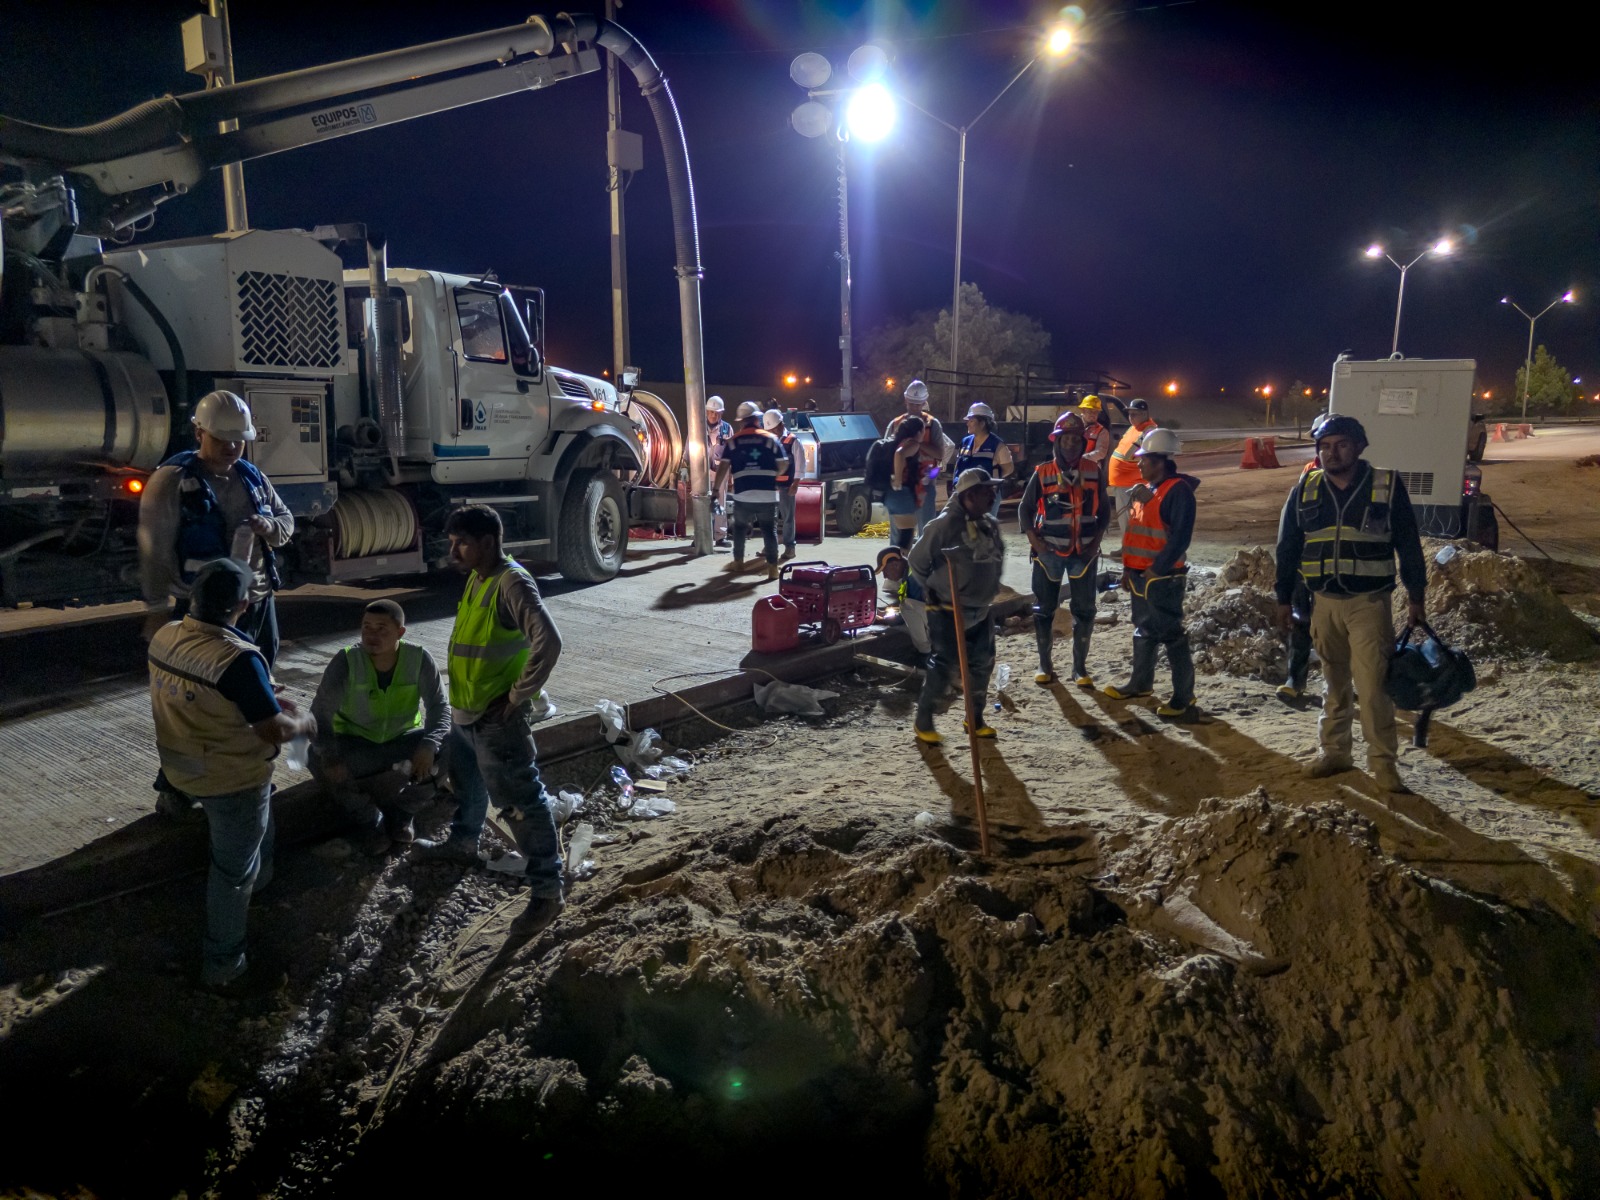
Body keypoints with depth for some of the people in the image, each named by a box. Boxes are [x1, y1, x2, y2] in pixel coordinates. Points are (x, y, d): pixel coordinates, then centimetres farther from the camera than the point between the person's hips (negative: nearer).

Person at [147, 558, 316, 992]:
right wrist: (305, 721, -5)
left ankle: (256, 881, 55)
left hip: (183, 768, 7)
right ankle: (222, 966, 25)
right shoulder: (238, 659, -32)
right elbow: (275, 731, -26)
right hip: (232, 779, -7)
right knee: (233, 871, 11)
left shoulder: (164, 637, -7)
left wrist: (266, 699, 12)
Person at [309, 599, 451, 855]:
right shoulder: (346, 661, -21)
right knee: (317, 759, -30)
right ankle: (368, 820, -5)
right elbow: (321, 712, -20)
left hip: (403, 741, 1)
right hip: (356, 745, 0)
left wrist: (429, 745, -35)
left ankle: (401, 812, 0)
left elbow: (439, 706, -15)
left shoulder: (419, 659, -18)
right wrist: (329, 755, -37)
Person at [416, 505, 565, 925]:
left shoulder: (512, 583, -20)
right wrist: (461, 701, 16)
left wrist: (518, 696, -23)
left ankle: (547, 887, 4)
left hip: (497, 719, -10)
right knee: (467, 782, 29)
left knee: (521, 799, -4)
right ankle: (462, 843, 53)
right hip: (466, 711, 10)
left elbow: (548, 641, -30)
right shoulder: (476, 578, 10)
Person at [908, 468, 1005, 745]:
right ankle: (924, 719, 10)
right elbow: (916, 560, -9)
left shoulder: (990, 525, 6)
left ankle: (975, 717, 26)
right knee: (944, 664, -6)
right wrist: (935, 590, -3)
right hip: (947, 612, -7)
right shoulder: (944, 525, -17)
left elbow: (997, 559, 21)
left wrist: (987, 591, 14)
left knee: (982, 663, 10)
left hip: (980, 611, 7)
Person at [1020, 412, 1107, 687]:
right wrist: (1035, 541, -9)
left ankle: (1080, 667, 14)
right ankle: (1044, 664, 18)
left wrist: (1095, 542, -4)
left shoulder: (1094, 472, 0)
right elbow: (1024, 510, 3)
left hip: (1084, 552, 1)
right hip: (1049, 551, -1)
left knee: (1084, 610, 3)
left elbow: (1103, 512, 8)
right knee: (1044, 609, 6)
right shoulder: (1042, 473, -4)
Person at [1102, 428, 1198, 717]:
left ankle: (1184, 695, 4)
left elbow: (1180, 537, -21)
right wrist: (1128, 567, 15)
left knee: (1171, 634, -4)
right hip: (1139, 574, 9)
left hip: (1163, 577, -9)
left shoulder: (1178, 490, -15)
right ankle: (1141, 682, 31)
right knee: (1143, 630, 18)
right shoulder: (1145, 489, 13)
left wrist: (1156, 569, -22)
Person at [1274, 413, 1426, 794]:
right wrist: (1284, 598, 9)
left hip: (1369, 603, -3)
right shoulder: (1305, 490, 5)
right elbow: (1287, 547, 10)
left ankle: (1383, 762, 2)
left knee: (1373, 684, -8)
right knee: (1334, 682, 13)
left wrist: (1415, 595, 2)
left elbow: (1409, 545, 3)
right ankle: (1334, 752, 24)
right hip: (1324, 602, 3)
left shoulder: (1387, 486, -2)